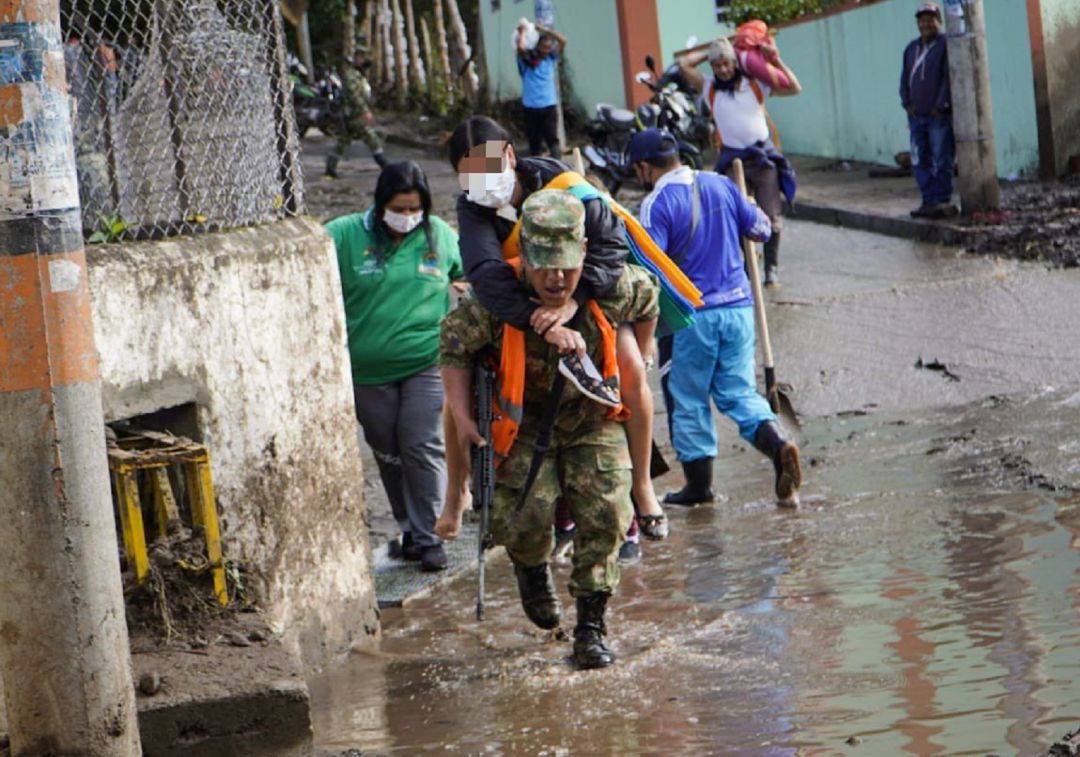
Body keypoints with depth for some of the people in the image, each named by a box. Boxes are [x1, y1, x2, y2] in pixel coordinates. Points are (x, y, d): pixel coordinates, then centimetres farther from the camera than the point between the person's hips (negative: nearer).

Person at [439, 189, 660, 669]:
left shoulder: (611, 290, -19)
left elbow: (649, 299, 6)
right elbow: (454, 344, -6)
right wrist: (462, 417, -9)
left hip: (593, 422, 1)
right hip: (524, 424, -1)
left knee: (604, 513, -13)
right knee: (525, 514, -16)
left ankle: (590, 627, -1)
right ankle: (532, 568, 23)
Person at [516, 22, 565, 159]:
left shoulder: (552, 57, 8)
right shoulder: (527, 58, 1)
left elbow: (563, 41, -1)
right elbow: (521, 47, -20)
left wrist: (545, 30, 1)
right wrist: (522, 33, -3)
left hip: (549, 106, 1)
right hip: (531, 107, -1)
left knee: (552, 138, -7)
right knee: (534, 141, 6)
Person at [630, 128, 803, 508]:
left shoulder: (656, 204, -12)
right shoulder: (720, 185, 5)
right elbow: (761, 229, 12)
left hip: (692, 315, -5)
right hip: (738, 305, 5)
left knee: (689, 399, 9)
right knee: (740, 391, 10)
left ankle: (699, 483, 16)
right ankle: (778, 444, -14)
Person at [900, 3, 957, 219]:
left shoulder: (946, 45, -5)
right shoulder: (911, 48, 17)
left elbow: (948, 78, -11)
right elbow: (905, 78, 19)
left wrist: (940, 106, -14)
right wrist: (907, 103, 6)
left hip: (939, 115, -7)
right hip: (917, 115, 7)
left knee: (941, 162, -6)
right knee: (920, 162, 7)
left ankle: (942, 202, -4)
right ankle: (929, 201, 13)